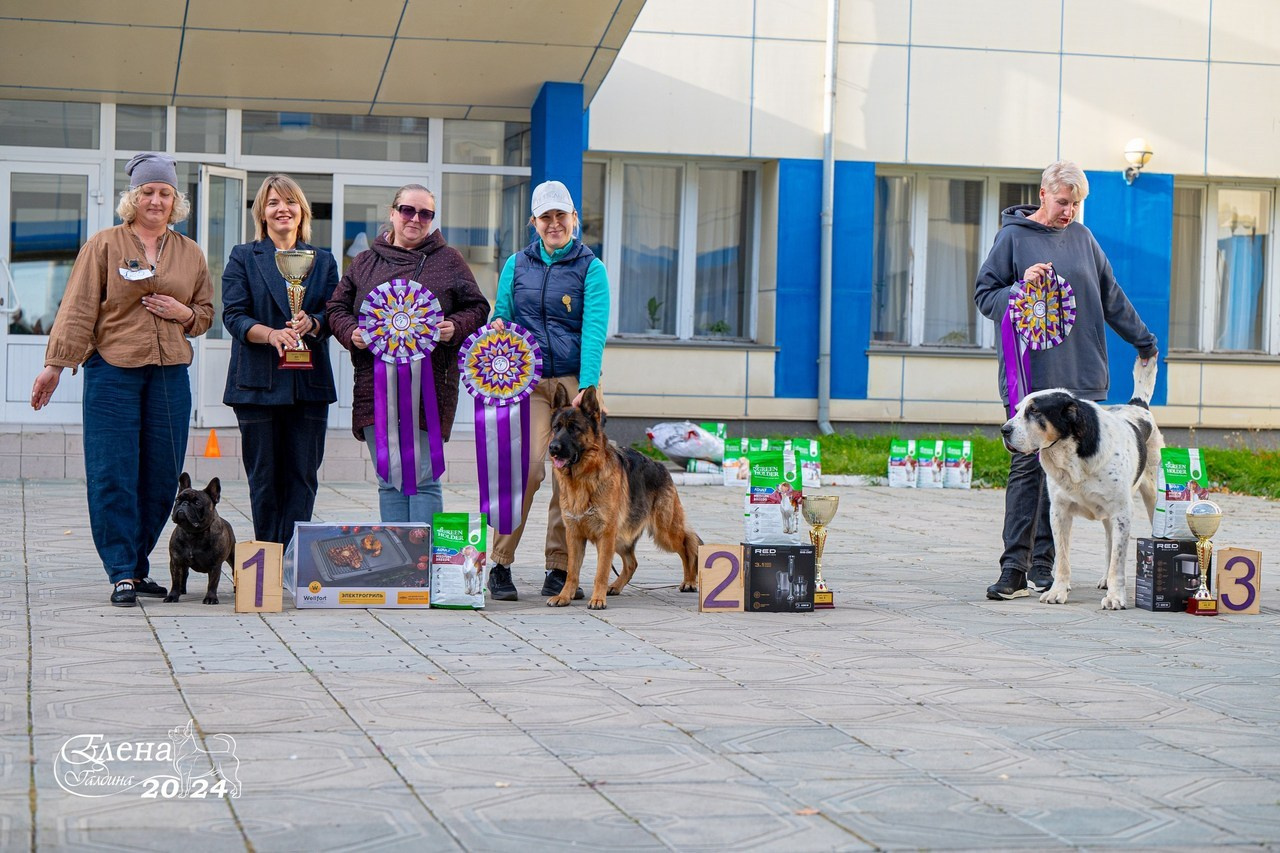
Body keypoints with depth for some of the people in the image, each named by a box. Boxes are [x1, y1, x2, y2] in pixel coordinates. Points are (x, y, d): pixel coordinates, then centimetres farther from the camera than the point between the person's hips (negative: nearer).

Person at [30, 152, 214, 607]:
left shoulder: (190, 253, 13)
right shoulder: (103, 245, 3)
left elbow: (206, 313, 22)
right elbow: (78, 310, -1)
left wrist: (184, 313, -1)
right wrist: (56, 365, -7)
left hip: (170, 375, 3)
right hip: (112, 371, -3)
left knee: (161, 476, 3)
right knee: (112, 474, -6)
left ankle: (137, 566, 15)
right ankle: (122, 574, -3)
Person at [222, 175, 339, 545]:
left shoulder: (323, 261, 14)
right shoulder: (243, 258, 8)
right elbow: (233, 316, -4)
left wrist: (311, 324, -18)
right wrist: (271, 334, -22)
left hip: (309, 382, 2)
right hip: (258, 382, -2)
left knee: (303, 474, -2)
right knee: (264, 476, 0)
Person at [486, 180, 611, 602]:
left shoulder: (590, 268, 3)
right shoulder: (516, 265, 11)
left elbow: (594, 330, -7)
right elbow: (501, 317, 18)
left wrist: (586, 388, -18)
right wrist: (498, 328, -7)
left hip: (576, 380, 0)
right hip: (527, 380, 1)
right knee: (526, 466, -15)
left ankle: (559, 570, 7)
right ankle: (500, 564, -6)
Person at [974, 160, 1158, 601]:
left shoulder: (1082, 238, 14)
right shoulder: (1013, 237, 2)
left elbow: (1111, 297, 24)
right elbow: (984, 295, 2)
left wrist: (1144, 341, 30)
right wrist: (1021, 287, -16)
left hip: (1077, 374, 4)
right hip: (1029, 375, -4)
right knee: (1026, 467, -8)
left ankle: (1043, 562, 8)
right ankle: (1014, 567, -9)